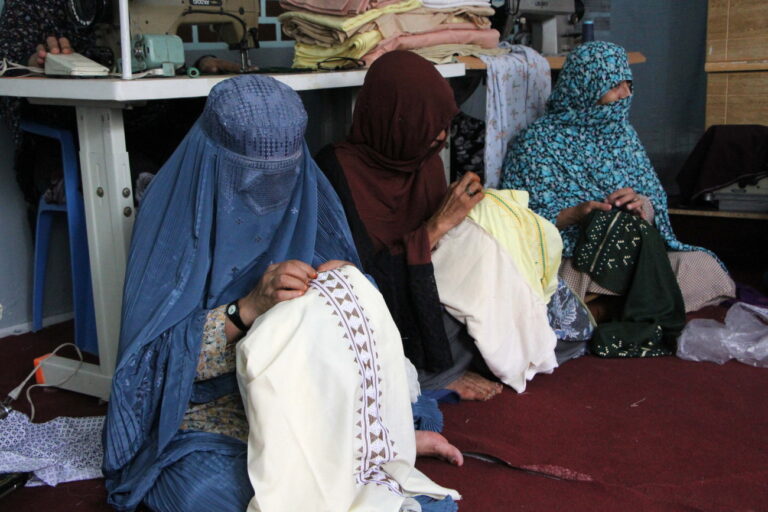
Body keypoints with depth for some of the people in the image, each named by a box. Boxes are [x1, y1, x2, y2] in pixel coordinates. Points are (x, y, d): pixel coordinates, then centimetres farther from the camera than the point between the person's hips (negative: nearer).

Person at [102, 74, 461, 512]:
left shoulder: (305, 197, -1)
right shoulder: (178, 213, -13)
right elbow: (160, 357, -17)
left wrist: (348, 283, -21)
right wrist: (247, 307, -32)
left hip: (303, 401, 2)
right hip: (206, 416, -1)